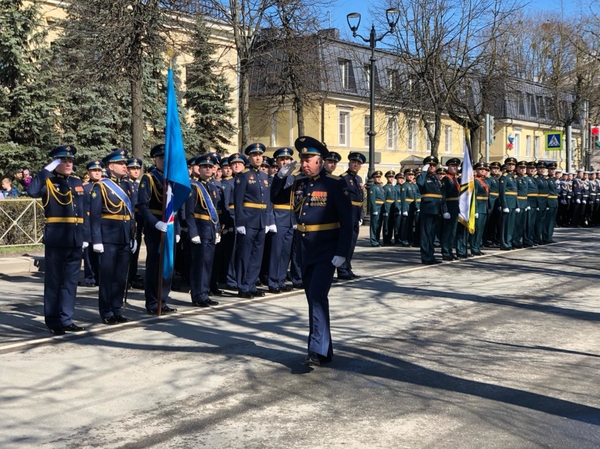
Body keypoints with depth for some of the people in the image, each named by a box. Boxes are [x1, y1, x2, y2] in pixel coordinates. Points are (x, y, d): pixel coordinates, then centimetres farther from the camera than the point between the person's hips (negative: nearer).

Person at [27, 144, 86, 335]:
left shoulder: (77, 182, 14)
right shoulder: (48, 182, -3)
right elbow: (32, 191, -26)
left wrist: (86, 236, 12)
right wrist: (47, 169, -20)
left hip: (75, 240, 6)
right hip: (56, 239, -5)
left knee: (71, 281, 10)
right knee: (54, 280, 2)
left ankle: (66, 319, 18)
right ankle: (53, 321, 9)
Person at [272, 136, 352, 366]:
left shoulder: (334, 184, -10)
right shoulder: (299, 183, 7)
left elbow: (347, 221, -12)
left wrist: (342, 252, -18)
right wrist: (281, 176, 2)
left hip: (327, 252, -7)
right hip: (306, 251, 7)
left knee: (318, 297, -17)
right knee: (313, 300, 11)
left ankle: (318, 351, -15)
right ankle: (324, 351, 21)